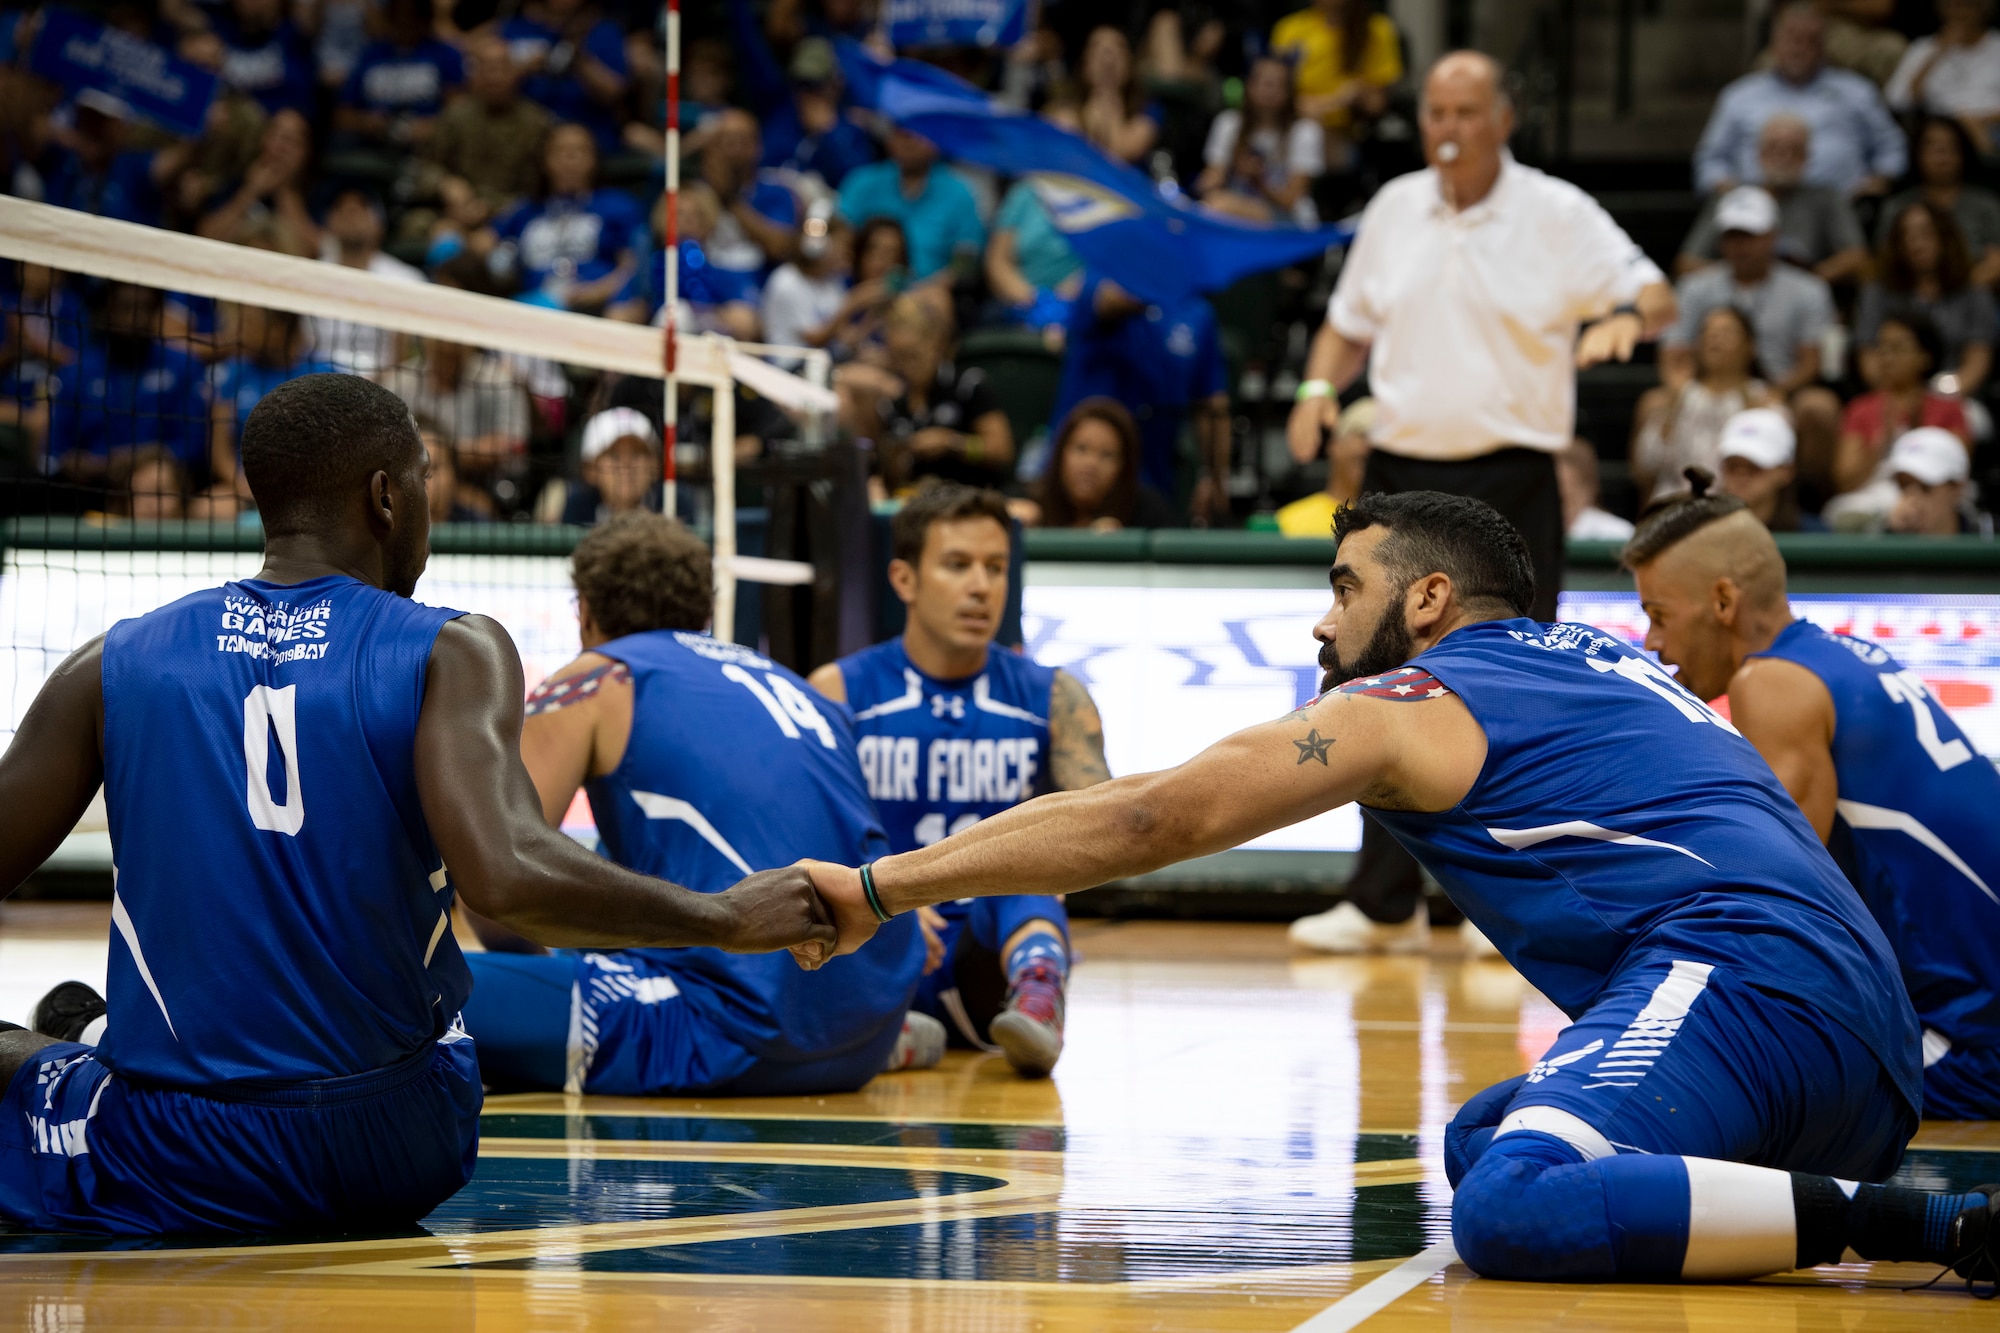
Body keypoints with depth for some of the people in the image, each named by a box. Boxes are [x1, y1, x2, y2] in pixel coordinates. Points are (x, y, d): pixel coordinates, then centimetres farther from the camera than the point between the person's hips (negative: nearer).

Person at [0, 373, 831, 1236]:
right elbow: (508, 878, -25)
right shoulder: (451, 657, -9)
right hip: (395, 1164, 0)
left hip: (167, 1176, 0)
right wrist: (729, 921, -14)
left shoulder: (112, 668, -2)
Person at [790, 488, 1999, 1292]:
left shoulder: (1411, 707, 5)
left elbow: (1156, 819, 5)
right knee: (1483, 1145, 22)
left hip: (1741, 976, -9)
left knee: (1513, 1214, -28)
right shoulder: (1605, 664, 29)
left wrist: (879, 889, 9)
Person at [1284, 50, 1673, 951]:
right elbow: (1349, 322, 18)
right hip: (1401, 477, 4)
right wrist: (1319, 386, -1)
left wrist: (1626, 317, -30)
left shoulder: (1558, 215, -3)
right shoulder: (1394, 209, 9)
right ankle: (1385, 903, 10)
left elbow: (1655, 295, -7)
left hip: (1510, 482, -4)